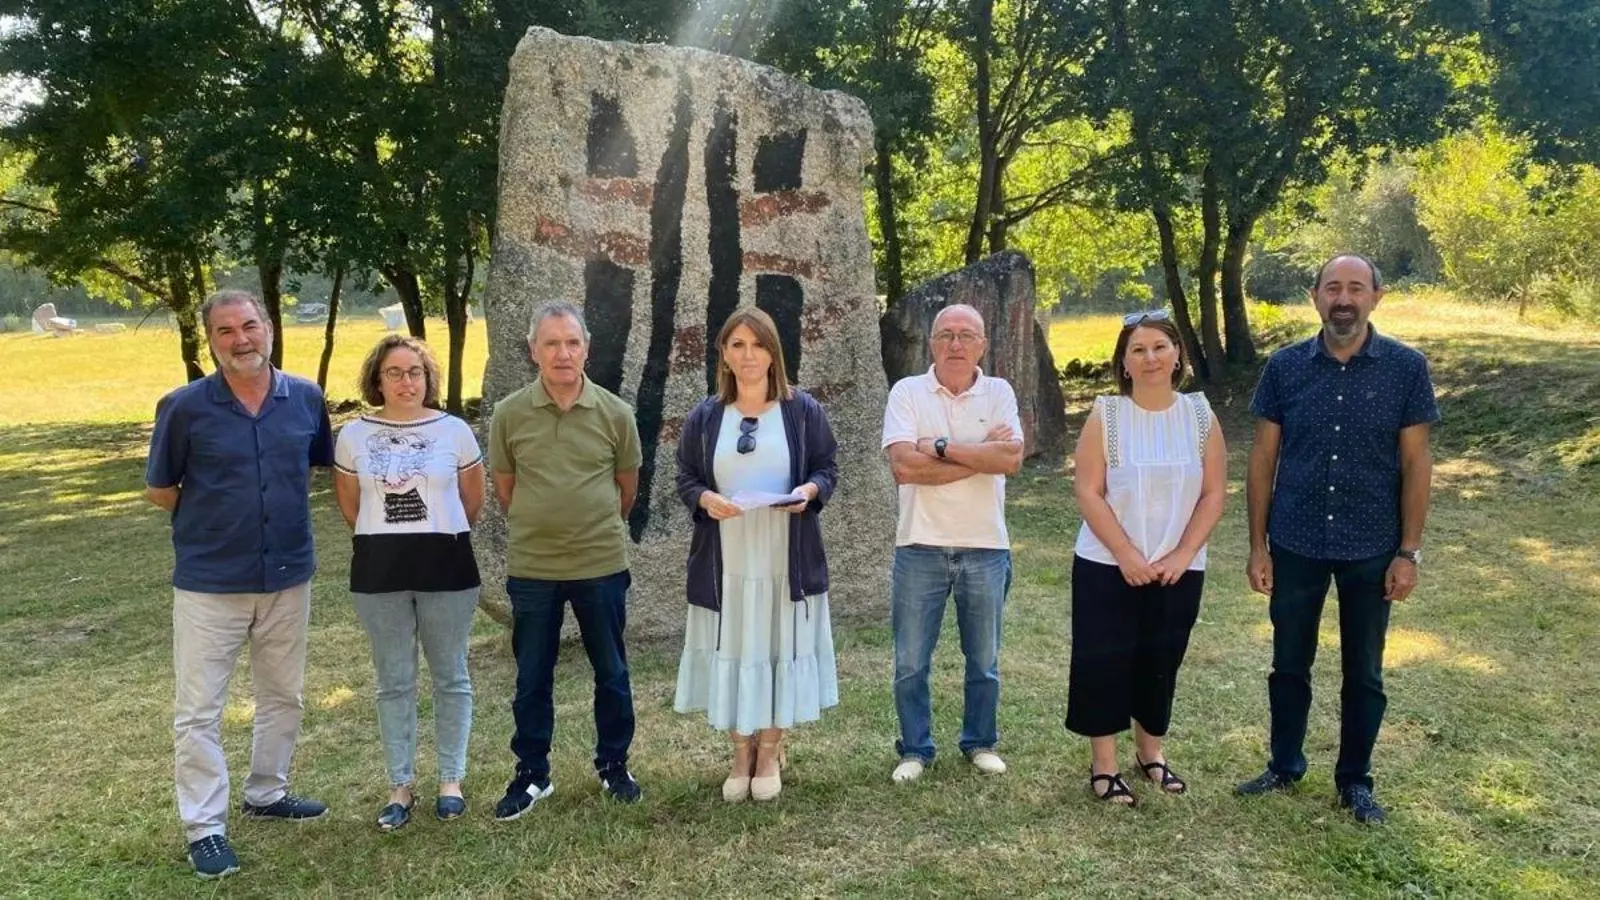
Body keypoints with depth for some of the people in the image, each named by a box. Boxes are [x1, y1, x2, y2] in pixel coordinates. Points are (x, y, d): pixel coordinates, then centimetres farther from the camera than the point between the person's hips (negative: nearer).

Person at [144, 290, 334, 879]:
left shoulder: (306, 399, -3)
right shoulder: (184, 407, -10)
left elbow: (324, 466, 14)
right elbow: (159, 490, 1)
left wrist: (283, 516, 8)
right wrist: (211, 520, 1)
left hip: (287, 577, 3)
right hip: (209, 582, -3)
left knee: (283, 696, 17)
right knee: (198, 710, 2)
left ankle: (266, 793, 37)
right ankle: (205, 828, 14)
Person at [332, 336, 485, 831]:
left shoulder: (454, 431, -3)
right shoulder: (353, 436, 1)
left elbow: (473, 501, 8)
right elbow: (350, 506, 12)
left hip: (446, 565, -1)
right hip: (379, 569, 1)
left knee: (450, 676, 8)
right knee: (394, 682, 9)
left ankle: (451, 780, 22)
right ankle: (401, 786, 21)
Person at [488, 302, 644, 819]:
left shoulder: (614, 413, -5)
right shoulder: (509, 414, -4)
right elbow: (504, 486, 8)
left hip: (602, 564, 0)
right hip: (531, 567, 0)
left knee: (611, 673, 12)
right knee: (531, 678, 11)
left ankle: (613, 766, 30)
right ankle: (532, 774, 26)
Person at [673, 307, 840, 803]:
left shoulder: (803, 410, 2)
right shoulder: (704, 417, 5)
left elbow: (827, 468, 5)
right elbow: (685, 479, 8)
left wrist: (810, 490, -17)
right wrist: (705, 499, -14)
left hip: (786, 561, -1)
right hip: (725, 562, 1)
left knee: (779, 650, 5)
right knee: (732, 653, 5)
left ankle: (769, 754, 21)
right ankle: (741, 756, 21)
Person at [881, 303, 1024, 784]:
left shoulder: (999, 392, 1)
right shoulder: (908, 392, -3)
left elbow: (1011, 458, -16)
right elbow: (904, 466, -18)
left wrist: (940, 446, -17)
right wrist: (981, 456, -15)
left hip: (986, 548, 1)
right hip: (921, 547, -1)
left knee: (984, 660, 15)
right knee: (911, 662, 7)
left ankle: (980, 742, 33)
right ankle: (915, 749, 24)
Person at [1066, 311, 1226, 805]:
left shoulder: (1200, 415, 0)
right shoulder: (1105, 415, -7)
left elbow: (1213, 493, 0)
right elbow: (1088, 492, -10)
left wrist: (1182, 555, -10)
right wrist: (1126, 554, -16)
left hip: (1178, 569, 2)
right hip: (1107, 566, -2)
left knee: (1160, 661, 13)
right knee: (1104, 662, 1)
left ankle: (1150, 751, 33)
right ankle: (1103, 764, 14)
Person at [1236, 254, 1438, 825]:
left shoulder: (1406, 368, -5)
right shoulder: (1285, 367, -3)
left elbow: (1416, 462, -3)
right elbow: (1263, 458, 1)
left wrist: (1409, 552, -6)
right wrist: (1258, 544, -1)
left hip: (1371, 550, -1)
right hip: (1295, 546, 1)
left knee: (1363, 673, 11)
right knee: (1289, 664, 13)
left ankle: (1355, 781, 28)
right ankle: (1284, 767, 31)